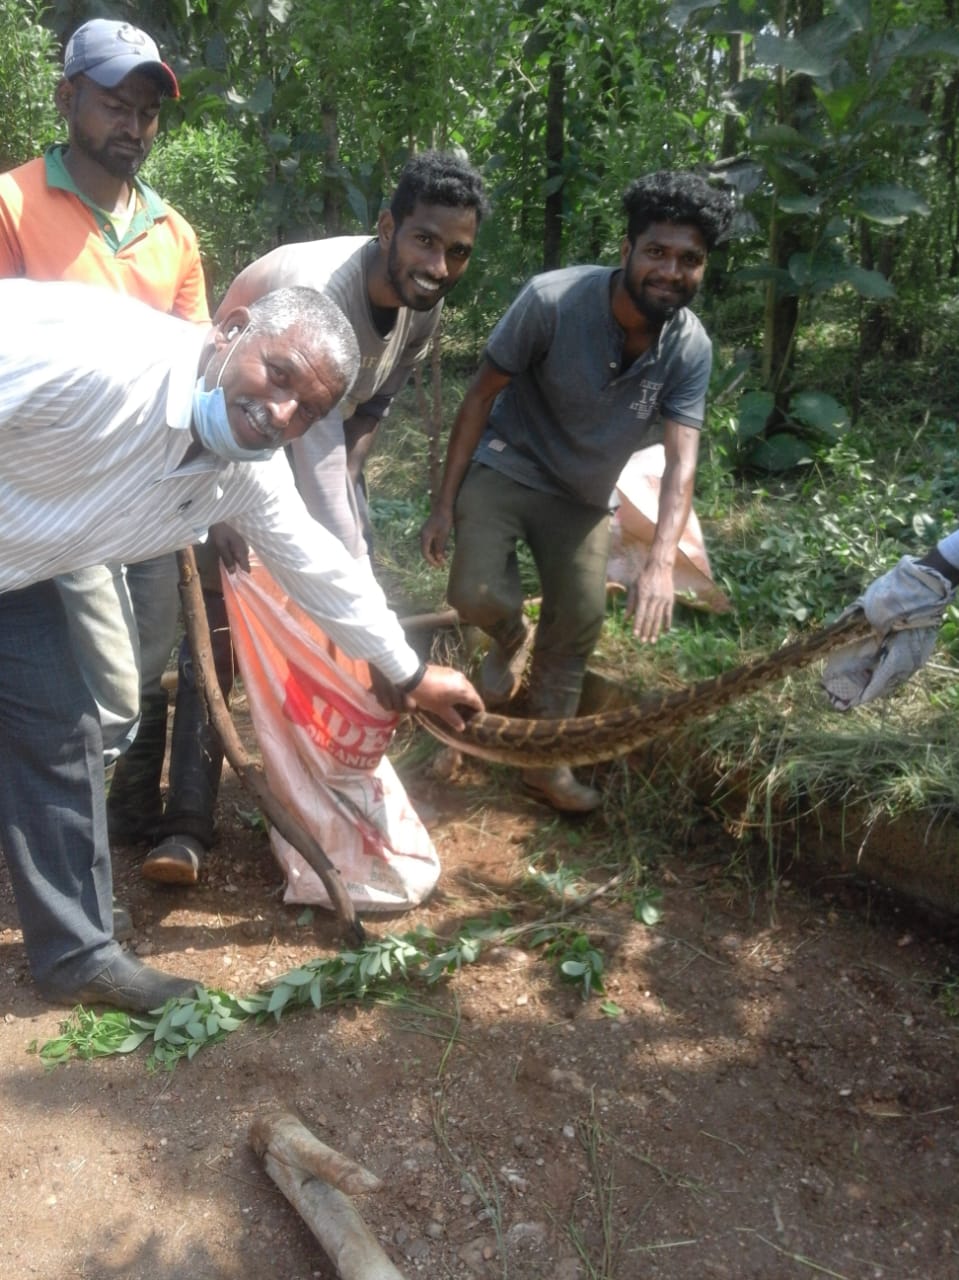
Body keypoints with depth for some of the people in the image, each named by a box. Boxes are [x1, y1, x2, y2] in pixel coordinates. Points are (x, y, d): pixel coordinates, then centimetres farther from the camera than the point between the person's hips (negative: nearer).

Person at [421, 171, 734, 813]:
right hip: (506, 466, -3)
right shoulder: (552, 301, -26)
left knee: (575, 634, 6)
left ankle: (547, 762, 26)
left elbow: (681, 460, -22)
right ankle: (511, 638, 17)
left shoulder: (690, 348, -17)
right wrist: (444, 503, -15)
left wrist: (662, 562, -39)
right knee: (478, 595, -23)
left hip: (585, 497, 3)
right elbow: (482, 394, -16)